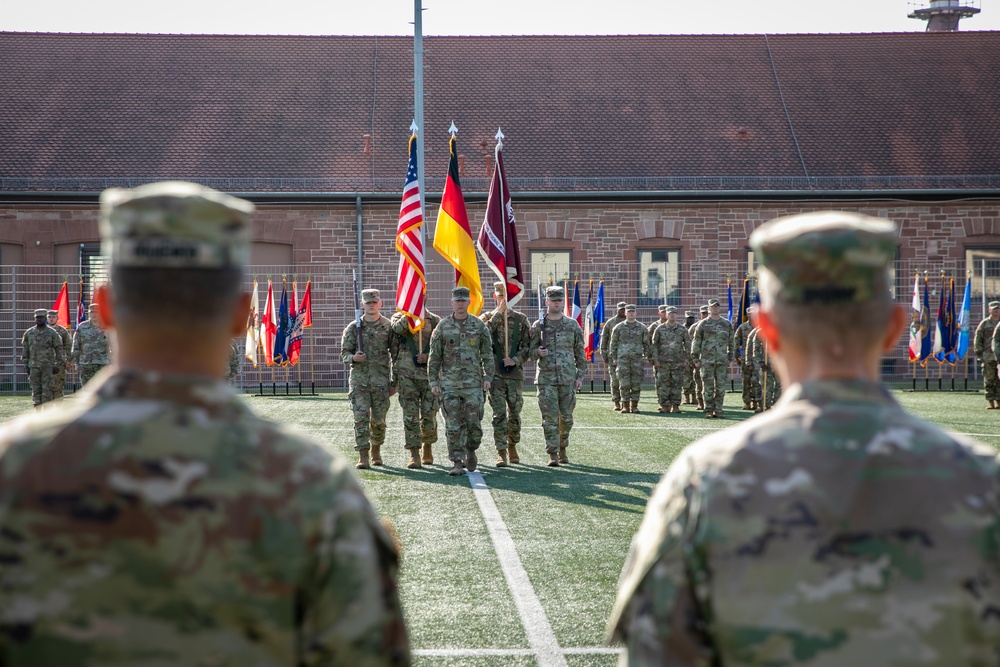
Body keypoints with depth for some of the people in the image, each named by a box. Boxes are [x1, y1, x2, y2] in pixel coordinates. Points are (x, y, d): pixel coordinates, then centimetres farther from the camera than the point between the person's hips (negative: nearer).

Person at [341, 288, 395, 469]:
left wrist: (394, 382, 3)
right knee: (360, 418, -9)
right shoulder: (353, 327, 4)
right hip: (359, 378, 0)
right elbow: (344, 353, 7)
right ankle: (363, 457, -8)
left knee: (379, 420, 6)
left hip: (381, 380, 0)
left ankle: (376, 451, 29)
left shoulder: (389, 327, 2)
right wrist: (353, 357, -17)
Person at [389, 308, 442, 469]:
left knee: (429, 416, 2)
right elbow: (398, 327, -15)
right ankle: (414, 455, 1)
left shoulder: (435, 321, 9)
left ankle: (427, 446, 28)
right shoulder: (400, 317, 9)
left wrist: (428, 356, -8)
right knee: (410, 416, -3)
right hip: (407, 375, -1)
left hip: (430, 375, 1)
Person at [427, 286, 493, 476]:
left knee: (474, 422, 0)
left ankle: (471, 451, 26)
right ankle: (457, 462, 2)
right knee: (453, 425, -3)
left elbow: (487, 354, 7)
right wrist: (433, 381, 0)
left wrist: (488, 377, -2)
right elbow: (434, 357, 5)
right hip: (449, 382, 0)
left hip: (473, 382, 0)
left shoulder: (479, 325, 5)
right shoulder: (443, 327, 3)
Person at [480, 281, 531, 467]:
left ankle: (512, 446, 28)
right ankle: (501, 452, -4)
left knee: (515, 413, 8)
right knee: (499, 414, -7)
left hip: (516, 373, 2)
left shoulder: (521, 319, 8)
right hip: (495, 373, -2)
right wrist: (498, 313, -16)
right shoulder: (488, 318, 5)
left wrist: (515, 360, -11)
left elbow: (528, 346, 5)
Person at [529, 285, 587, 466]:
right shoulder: (538, 326, 4)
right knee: (549, 417, -6)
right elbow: (530, 352, 7)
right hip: (546, 378, -1)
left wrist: (580, 376, 3)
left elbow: (580, 353, 9)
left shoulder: (572, 325, 7)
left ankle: (562, 449, 26)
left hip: (568, 378, 1)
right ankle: (552, 454, -4)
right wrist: (538, 352, -16)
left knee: (566, 417, 7)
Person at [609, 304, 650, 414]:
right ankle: (625, 405, 3)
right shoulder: (619, 327, 5)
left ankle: (634, 405, 8)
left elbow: (646, 343, 13)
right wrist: (613, 358, 4)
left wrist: (647, 356, 7)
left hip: (637, 359, 1)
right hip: (622, 359, -1)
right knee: (624, 384, -4)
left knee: (636, 384, 1)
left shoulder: (641, 327, 7)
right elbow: (613, 343, 8)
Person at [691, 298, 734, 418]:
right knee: (708, 387, -1)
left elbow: (731, 342, 16)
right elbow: (696, 342, 4)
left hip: (722, 361, 2)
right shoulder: (703, 324, 3)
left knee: (721, 387, 1)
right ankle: (708, 411, 4)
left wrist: (730, 358, 11)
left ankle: (718, 411, 7)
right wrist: (696, 359, -1)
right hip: (707, 360, -2)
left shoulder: (727, 324, 9)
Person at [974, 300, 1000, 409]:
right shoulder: (984, 324, 5)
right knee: (989, 380, -2)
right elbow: (977, 340, 4)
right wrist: (979, 354, -4)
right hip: (988, 357, -2)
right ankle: (990, 401, 2)